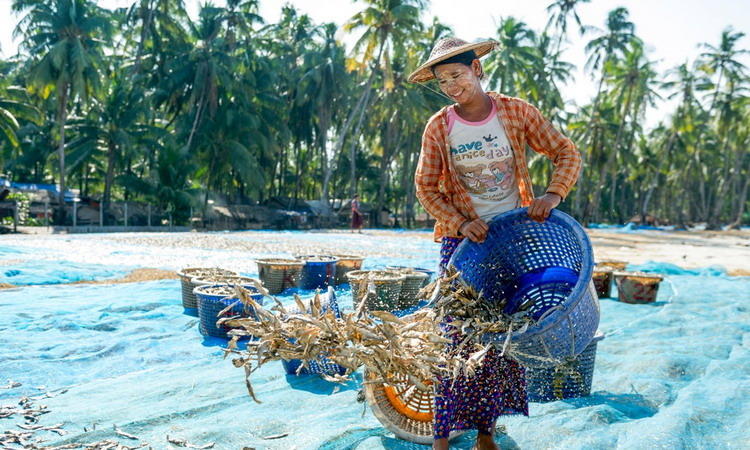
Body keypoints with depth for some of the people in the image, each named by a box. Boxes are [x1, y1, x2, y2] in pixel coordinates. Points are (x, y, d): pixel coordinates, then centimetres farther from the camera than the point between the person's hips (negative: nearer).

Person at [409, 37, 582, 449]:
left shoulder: (517, 113, -4)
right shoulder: (438, 128, -3)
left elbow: (566, 153, 0)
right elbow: (426, 187, 0)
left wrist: (552, 195, -18)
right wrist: (461, 223, -15)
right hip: (462, 239, -1)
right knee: (458, 335, -4)